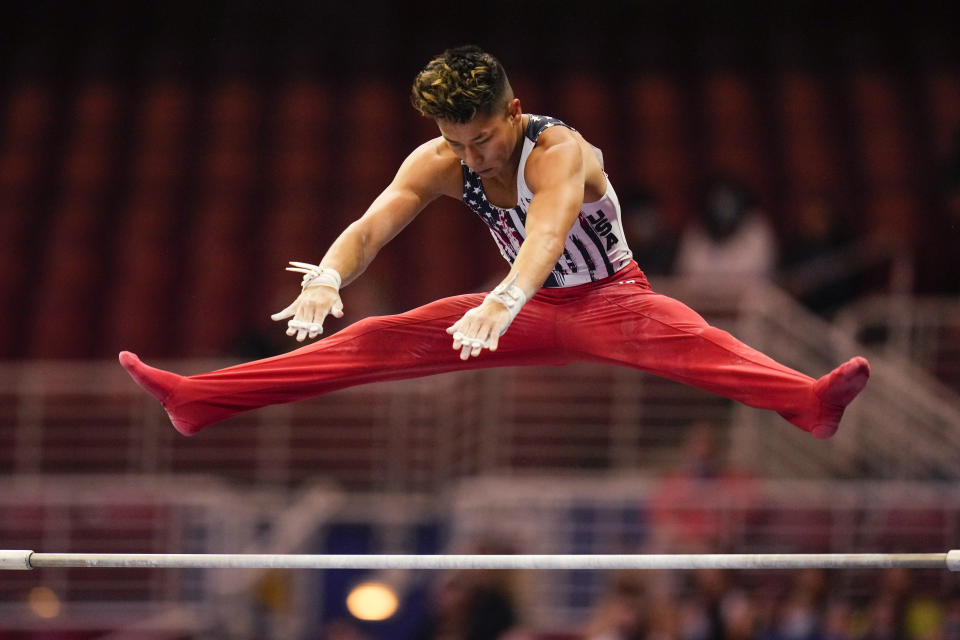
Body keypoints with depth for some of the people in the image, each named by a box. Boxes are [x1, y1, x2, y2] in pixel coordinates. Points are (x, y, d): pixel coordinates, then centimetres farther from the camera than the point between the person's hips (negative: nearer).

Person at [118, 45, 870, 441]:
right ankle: (197, 400, -10)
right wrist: (327, 278, -45)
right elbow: (374, 224, -23)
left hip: (608, 298, -5)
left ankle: (810, 402, -61)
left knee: (684, 338, -37)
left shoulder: (559, 153, -29)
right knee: (378, 340, -6)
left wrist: (505, 303, -68)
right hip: (530, 308, 5)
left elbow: (548, 233, -48)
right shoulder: (438, 163, -11)